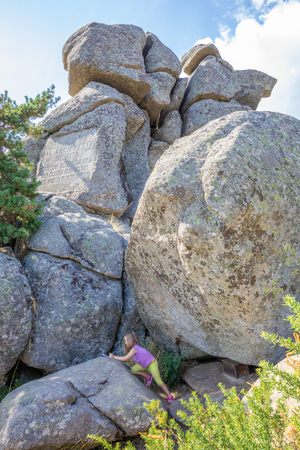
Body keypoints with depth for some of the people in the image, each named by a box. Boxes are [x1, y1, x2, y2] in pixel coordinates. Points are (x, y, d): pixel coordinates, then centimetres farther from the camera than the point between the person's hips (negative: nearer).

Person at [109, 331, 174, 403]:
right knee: (133, 370, -7)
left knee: (159, 382, -9)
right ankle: (148, 377, 12)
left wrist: (114, 357, -24)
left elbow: (125, 358, -31)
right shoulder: (135, 347, -2)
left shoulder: (134, 349, -28)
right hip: (144, 364, 9)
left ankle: (170, 396, 5)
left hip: (152, 364, -9)